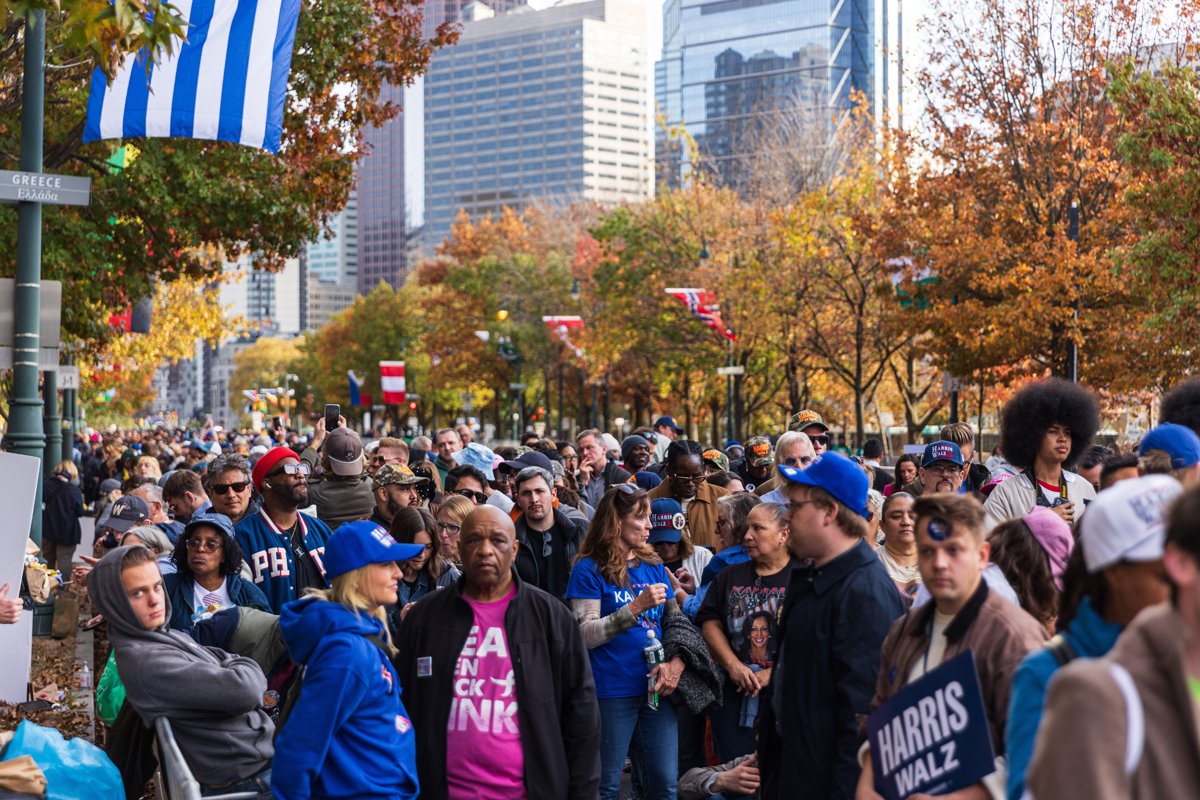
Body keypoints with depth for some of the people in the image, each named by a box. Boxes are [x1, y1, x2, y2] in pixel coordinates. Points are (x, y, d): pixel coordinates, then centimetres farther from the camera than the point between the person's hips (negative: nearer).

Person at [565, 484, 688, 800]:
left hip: (655, 689, 5)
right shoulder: (590, 569, -4)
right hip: (612, 691, -5)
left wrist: (676, 663, -6)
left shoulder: (653, 566, 12)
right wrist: (636, 607, -21)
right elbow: (586, 634, -12)